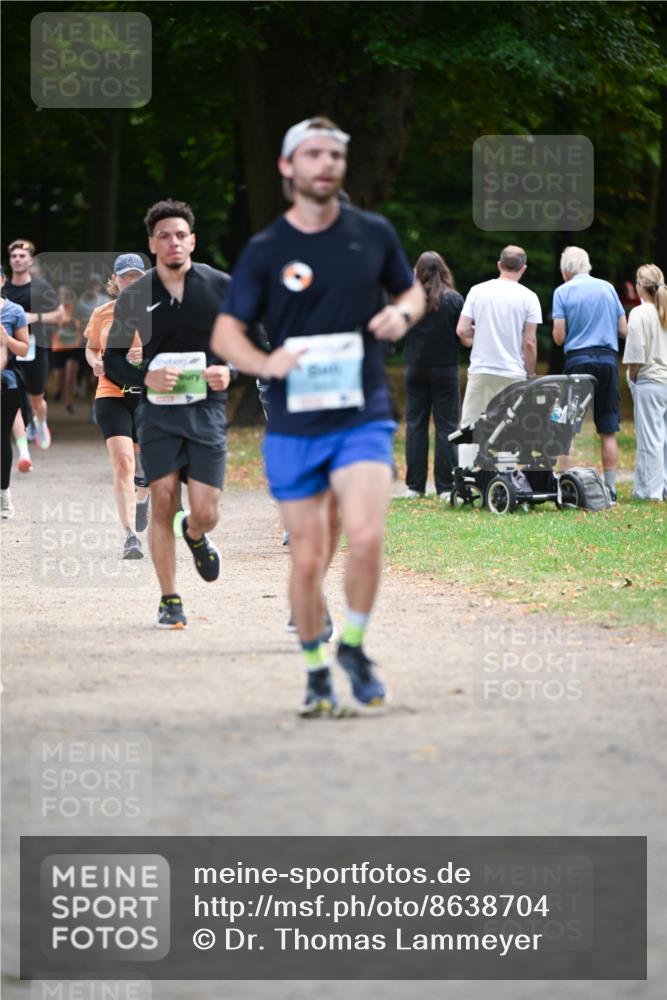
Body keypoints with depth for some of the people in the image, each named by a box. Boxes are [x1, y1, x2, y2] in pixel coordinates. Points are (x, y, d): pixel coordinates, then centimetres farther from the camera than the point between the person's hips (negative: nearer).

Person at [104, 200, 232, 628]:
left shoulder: (221, 287, 1)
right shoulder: (135, 296, 2)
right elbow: (113, 360, 9)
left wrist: (231, 371, -10)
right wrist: (146, 377, -11)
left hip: (207, 410, 0)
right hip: (158, 411, 0)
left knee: (205, 514, -5)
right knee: (163, 504, -7)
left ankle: (195, 536, 34)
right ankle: (170, 601, 4)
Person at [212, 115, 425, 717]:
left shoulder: (373, 234, 5)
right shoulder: (265, 251, 0)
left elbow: (412, 290, 20)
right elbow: (225, 333, 1)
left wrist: (402, 313, -4)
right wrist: (266, 363, -19)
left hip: (363, 418, 0)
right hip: (293, 425, 0)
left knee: (366, 536, -20)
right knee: (309, 560, 1)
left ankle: (354, 646, 4)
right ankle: (316, 672, 21)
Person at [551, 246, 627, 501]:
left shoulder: (563, 291, 0)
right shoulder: (608, 288, 9)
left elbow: (559, 336, -5)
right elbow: (623, 330, 10)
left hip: (578, 359, -2)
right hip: (608, 360, 2)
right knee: (608, 432, 5)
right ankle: (610, 488, 4)